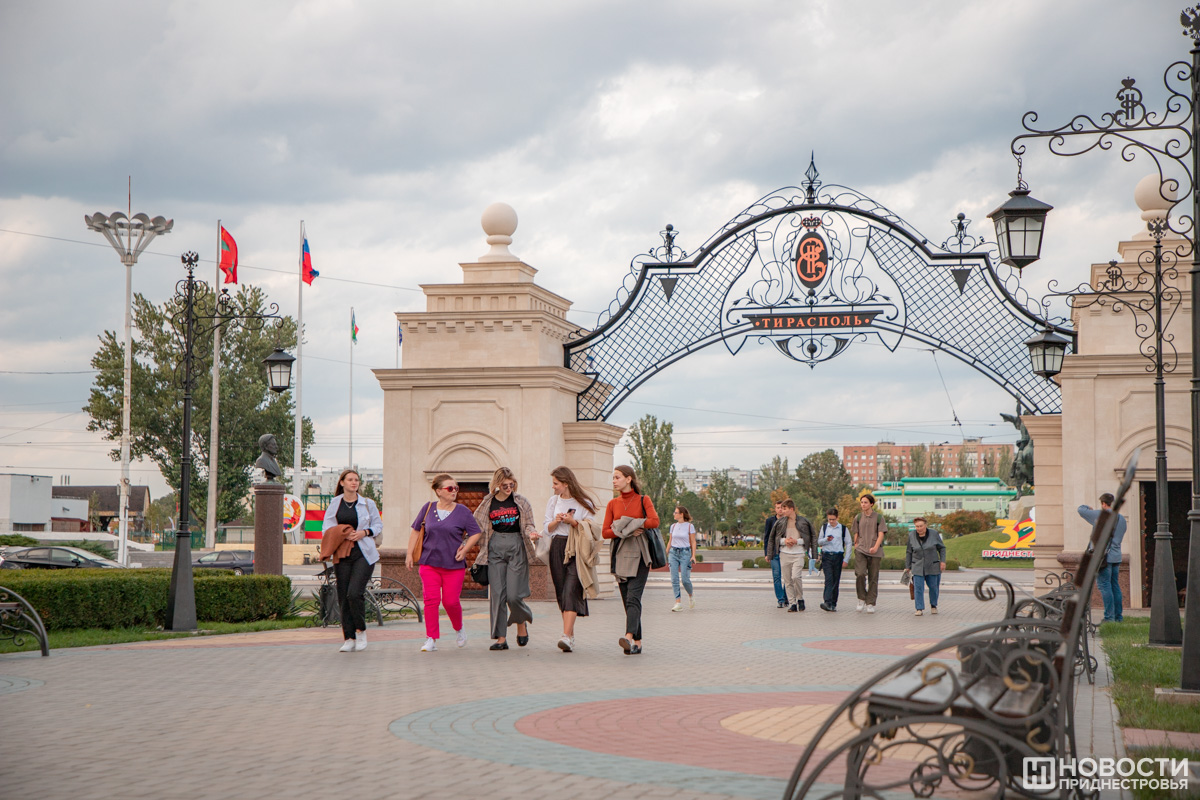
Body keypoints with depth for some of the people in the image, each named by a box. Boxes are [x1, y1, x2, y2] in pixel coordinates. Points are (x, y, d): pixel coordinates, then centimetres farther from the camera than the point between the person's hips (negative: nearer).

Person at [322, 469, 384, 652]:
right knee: (343, 597, 1)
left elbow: (378, 525, 10)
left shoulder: (368, 503, 5)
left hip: (364, 554, -2)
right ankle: (349, 639, 8)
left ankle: (361, 630, 6)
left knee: (355, 593, -15)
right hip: (342, 554, 2)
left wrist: (364, 532, -8)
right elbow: (326, 527, 8)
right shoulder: (335, 503, 9)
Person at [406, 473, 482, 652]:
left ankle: (459, 629, 28)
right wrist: (410, 554, 9)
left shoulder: (462, 511, 1)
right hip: (429, 563, 1)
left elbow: (476, 533, 5)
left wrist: (465, 549, -8)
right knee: (431, 599, -9)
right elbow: (415, 531, 14)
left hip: (454, 565, -1)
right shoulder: (428, 509, 6)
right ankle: (431, 639, -2)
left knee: (451, 601, -2)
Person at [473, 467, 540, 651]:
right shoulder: (487, 503, 8)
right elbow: (477, 528, 14)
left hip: (517, 547, -2)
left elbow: (529, 524, 8)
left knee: (514, 594, -9)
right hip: (495, 548, 2)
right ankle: (501, 638, 1)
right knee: (497, 594, -4)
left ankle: (522, 623, 23)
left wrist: (531, 534, -13)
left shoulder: (521, 501, 4)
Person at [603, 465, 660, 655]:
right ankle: (637, 643, 6)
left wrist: (632, 525, -10)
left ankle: (629, 637, -33)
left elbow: (655, 521, -14)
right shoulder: (612, 504, 13)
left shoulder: (643, 500, 3)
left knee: (633, 597, -19)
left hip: (639, 554, -4)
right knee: (626, 600, 2)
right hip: (620, 554, 4)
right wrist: (627, 531, -9)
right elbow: (605, 532, 5)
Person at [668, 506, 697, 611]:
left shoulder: (690, 526, -2)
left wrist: (693, 556, -8)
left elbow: (693, 542, 0)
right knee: (674, 579, -5)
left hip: (685, 553, -4)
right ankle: (678, 603, -3)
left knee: (685, 579, -7)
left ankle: (691, 595, 23)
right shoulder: (673, 526, 10)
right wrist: (666, 554, 14)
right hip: (673, 552, 4)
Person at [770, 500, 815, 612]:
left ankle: (800, 599, 3)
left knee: (796, 577, -18)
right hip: (784, 553, 3)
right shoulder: (780, 522, 7)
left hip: (798, 553, -3)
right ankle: (792, 603, 9)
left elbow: (807, 538, 4)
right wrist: (785, 540, -7)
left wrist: (796, 541, -12)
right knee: (787, 580, 2)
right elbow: (776, 538, 13)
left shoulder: (803, 521, 0)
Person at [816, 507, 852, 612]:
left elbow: (848, 544, 6)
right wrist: (826, 539, -9)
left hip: (838, 556, 0)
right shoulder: (824, 527, 9)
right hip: (826, 556, 0)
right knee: (829, 579, -13)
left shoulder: (843, 529, 4)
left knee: (836, 581, 2)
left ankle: (833, 604, 9)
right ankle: (827, 602, -23)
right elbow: (819, 541, 13)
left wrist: (846, 559, 0)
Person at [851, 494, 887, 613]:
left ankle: (870, 604, 7)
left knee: (873, 578, 0)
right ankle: (861, 599, -2)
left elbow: (881, 534, -3)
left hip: (875, 552, -1)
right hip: (861, 550, 1)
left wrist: (875, 547, -18)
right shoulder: (858, 518, 11)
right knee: (860, 574, -17)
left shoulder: (878, 517, 3)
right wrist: (856, 546, 9)